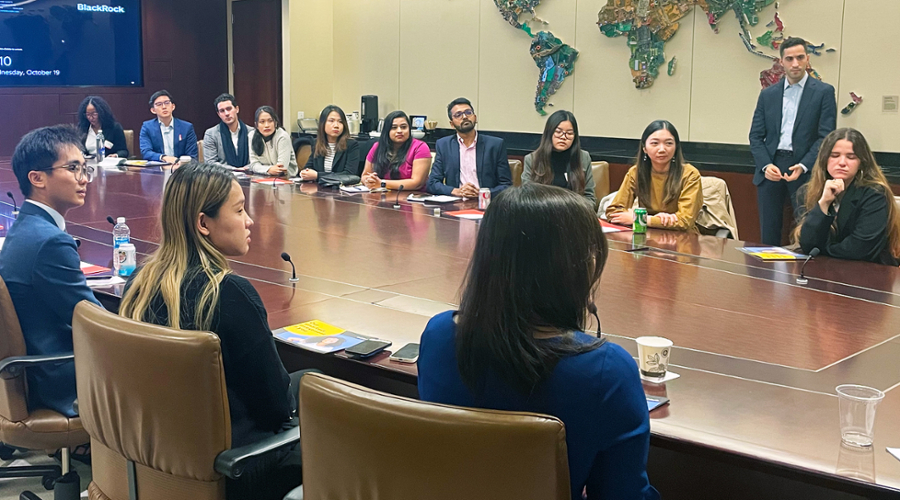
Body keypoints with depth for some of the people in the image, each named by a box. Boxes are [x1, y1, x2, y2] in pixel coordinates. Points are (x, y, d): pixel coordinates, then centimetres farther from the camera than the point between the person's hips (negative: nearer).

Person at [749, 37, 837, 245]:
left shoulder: (823, 92, 2)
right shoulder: (767, 95, 12)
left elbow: (826, 136, -5)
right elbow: (756, 136, 9)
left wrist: (803, 166, -16)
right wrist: (765, 165, -8)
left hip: (805, 171, -3)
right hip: (770, 168, 3)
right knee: (769, 235, 7)